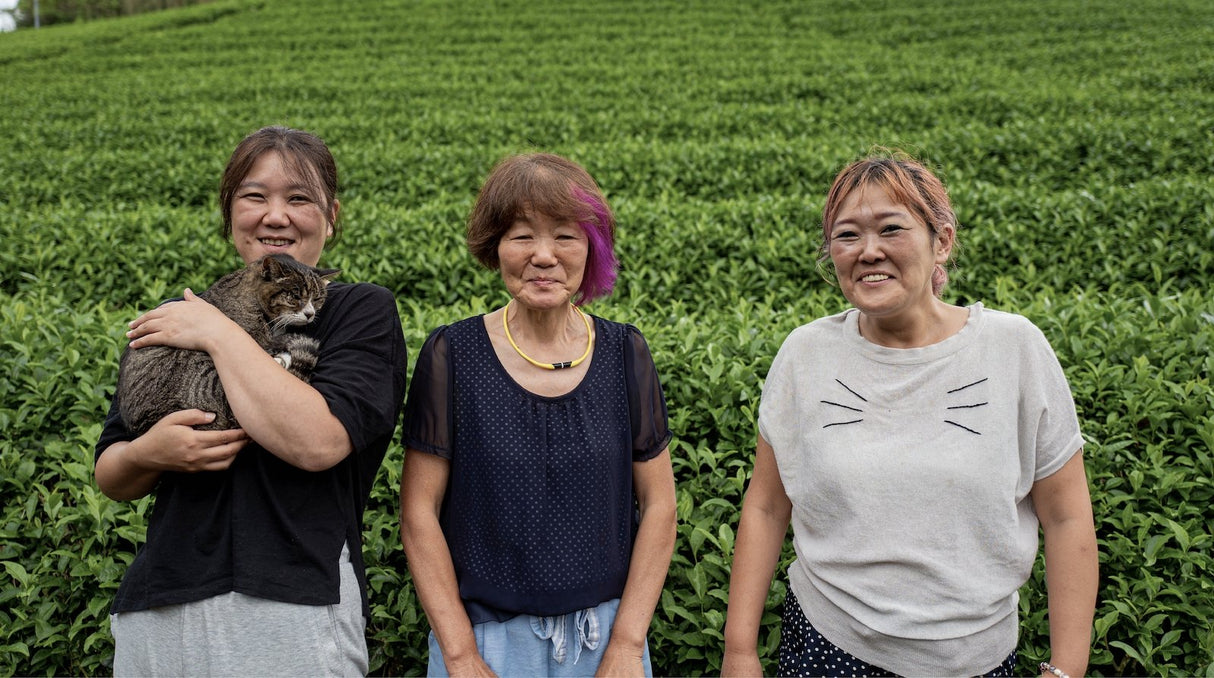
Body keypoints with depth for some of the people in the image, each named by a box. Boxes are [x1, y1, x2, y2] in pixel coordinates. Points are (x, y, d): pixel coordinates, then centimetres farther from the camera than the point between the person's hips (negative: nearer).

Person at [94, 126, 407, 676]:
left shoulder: (363, 311, -4)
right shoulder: (176, 317, 9)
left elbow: (318, 442, -21)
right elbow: (111, 478, 11)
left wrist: (221, 334, -14)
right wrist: (148, 454, -11)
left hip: (295, 611, -4)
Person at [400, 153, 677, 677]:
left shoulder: (625, 354, -3)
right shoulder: (451, 355, -8)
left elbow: (658, 505, 0)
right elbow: (418, 513, -7)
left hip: (606, 632, 2)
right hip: (486, 634, -1)